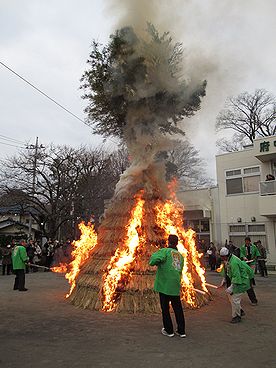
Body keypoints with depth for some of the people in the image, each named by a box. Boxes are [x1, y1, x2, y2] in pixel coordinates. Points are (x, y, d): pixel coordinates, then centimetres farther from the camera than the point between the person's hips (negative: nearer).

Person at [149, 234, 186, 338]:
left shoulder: (165, 251, -8)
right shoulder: (180, 255, 12)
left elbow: (153, 261, -23)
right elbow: (180, 270, 17)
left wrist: (154, 255, -3)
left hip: (164, 285, -5)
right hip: (176, 286, 5)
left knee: (165, 308, 9)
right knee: (178, 308, 14)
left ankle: (168, 330, 18)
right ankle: (181, 331, 19)